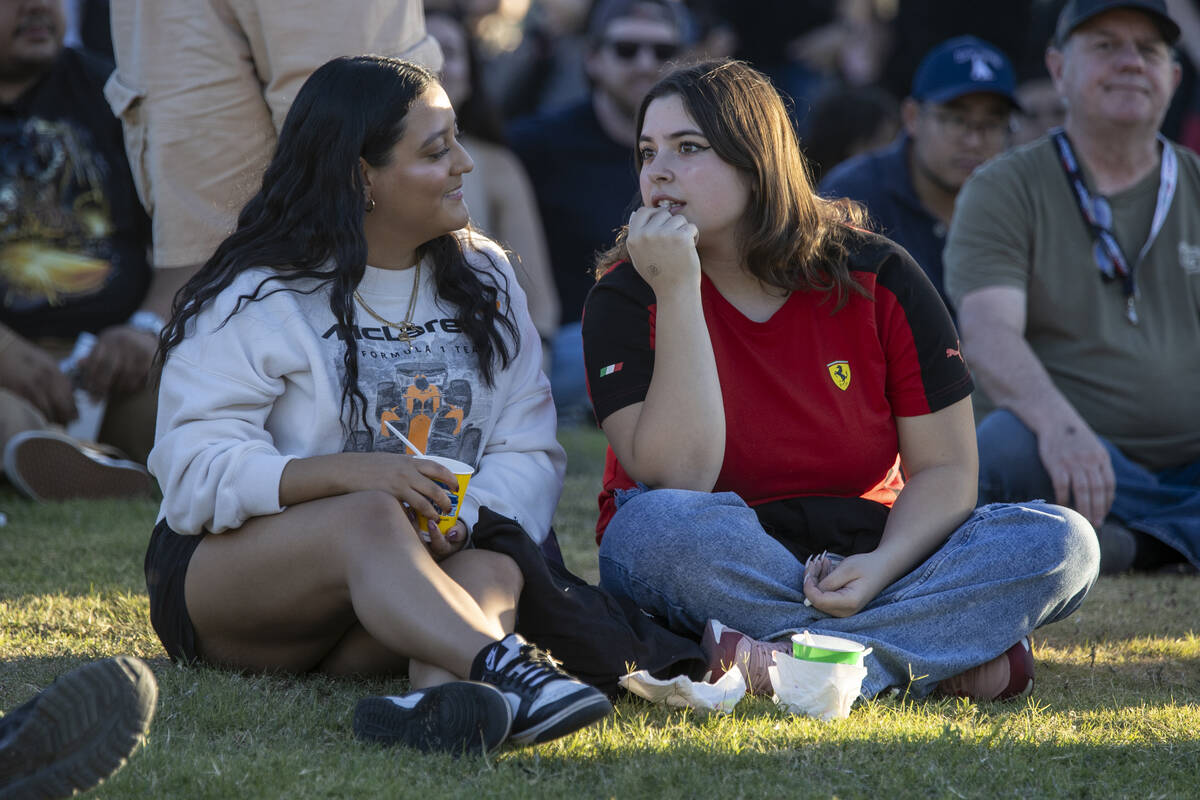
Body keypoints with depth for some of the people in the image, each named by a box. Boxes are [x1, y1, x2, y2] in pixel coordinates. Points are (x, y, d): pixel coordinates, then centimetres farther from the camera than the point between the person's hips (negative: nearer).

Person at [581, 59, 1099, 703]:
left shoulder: (878, 279, -3)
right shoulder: (627, 298, -8)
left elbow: (945, 469, -4)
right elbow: (676, 480, -22)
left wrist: (883, 565, -25)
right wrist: (677, 291, -25)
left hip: (865, 557, 3)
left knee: (1060, 541, -21)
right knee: (659, 526, -38)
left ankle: (789, 659, -33)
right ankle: (944, 656, -30)